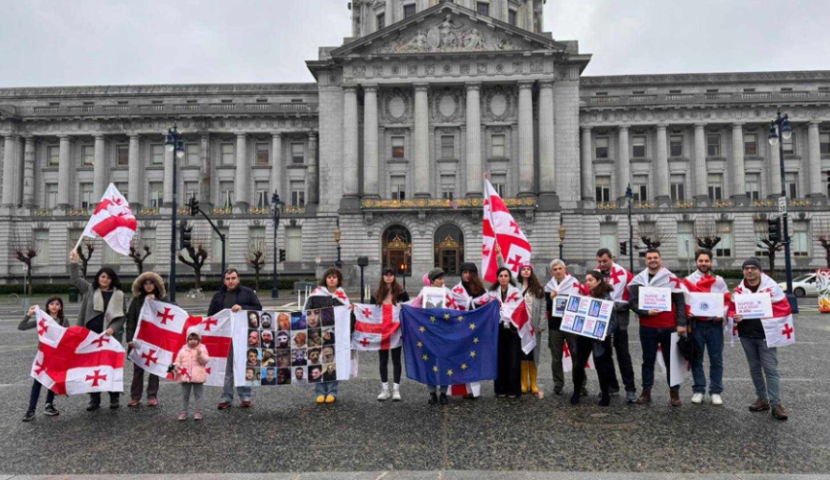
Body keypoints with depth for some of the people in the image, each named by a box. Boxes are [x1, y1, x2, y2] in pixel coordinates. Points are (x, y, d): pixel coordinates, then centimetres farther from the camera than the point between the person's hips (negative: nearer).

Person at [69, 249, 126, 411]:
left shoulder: (118, 295, 1)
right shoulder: (90, 289, 8)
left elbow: (122, 316, 1)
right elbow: (75, 279, 19)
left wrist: (113, 328, -13)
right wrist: (74, 262, 11)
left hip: (109, 337, -2)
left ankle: (114, 398, 13)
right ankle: (94, 400, 15)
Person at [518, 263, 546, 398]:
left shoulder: (538, 289, 7)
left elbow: (542, 307, 3)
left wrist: (541, 325, -6)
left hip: (533, 326, 1)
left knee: (533, 355, 5)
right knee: (522, 354, 4)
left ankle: (533, 384, 12)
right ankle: (524, 384, 12)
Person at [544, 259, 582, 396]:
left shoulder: (574, 283, 1)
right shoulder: (549, 286, 10)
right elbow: (546, 307, 7)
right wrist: (550, 299, -11)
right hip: (554, 326, 3)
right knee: (556, 357, 7)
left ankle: (580, 385, 6)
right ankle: (558, 384, 17)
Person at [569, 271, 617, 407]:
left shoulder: (606, 297, -7)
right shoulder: (585, 296, 10)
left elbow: (612, 318, -10)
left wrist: (606, 332, -23)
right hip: (583, 336, 5)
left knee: (601, 367, 5)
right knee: (578, 365, 5)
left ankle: (605, 394, 21)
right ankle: (576, 392, 21)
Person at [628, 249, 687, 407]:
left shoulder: (672, 279, 0)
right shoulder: (638, 280, 3)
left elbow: (680, 303, 0)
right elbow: (633, 303, 1)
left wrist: (681, 324, -7)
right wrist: (646, 312, -16)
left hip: (669, 327, -1)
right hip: (647, 328, 1)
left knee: (671, 360, 7)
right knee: (648, 360, 9)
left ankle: (675, 393, 16)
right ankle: (646, 392, 16)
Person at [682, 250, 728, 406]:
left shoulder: (719, 281, 8)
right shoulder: (688, 281, 4)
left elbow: (727, 301, 6)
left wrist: (721, 314, -10)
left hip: (714, 324, 1)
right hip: (696, 324, -1)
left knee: (716, 359, 4)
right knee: (696, 359, 4)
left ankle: (715, 391, 14)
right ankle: (698, 390, 13)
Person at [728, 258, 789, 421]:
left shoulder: (772, 287, -6)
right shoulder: (738, 290, 4)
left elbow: (784, 308, -8)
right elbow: (732, 309, 8)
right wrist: (735, 316, -13)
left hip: (766, 335, -4)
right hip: (746, 335, 4)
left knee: (770, 369, -5)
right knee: (754, 368, 13)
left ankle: (776, 404, 0)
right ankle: (762, 399, 25)